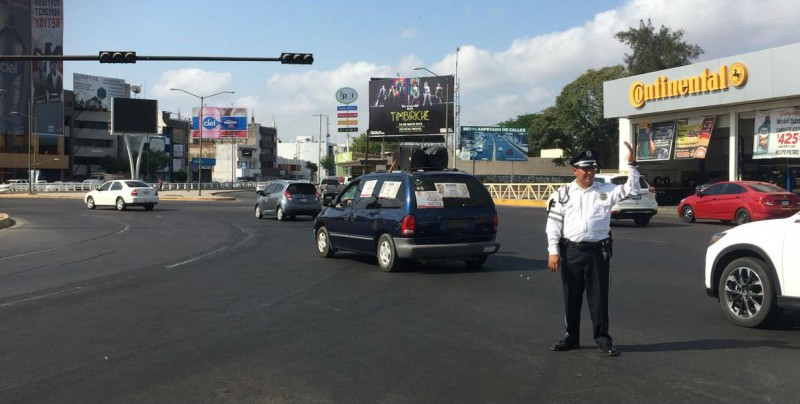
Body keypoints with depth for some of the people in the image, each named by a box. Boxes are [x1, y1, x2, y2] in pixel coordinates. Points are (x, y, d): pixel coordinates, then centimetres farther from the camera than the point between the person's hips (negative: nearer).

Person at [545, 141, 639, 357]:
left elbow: (632, 189, -3)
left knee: (598, 297, 5)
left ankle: (602, 338, 17)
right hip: (571, 251, 1)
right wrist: (553, 252, -5)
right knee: (571, 298, 10)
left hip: (598, 251, 0)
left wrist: (631, 163, -13)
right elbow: (553, 222, 1)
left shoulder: (606, 190, 4)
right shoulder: (564, 192, 3)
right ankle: (572, 338, 23)